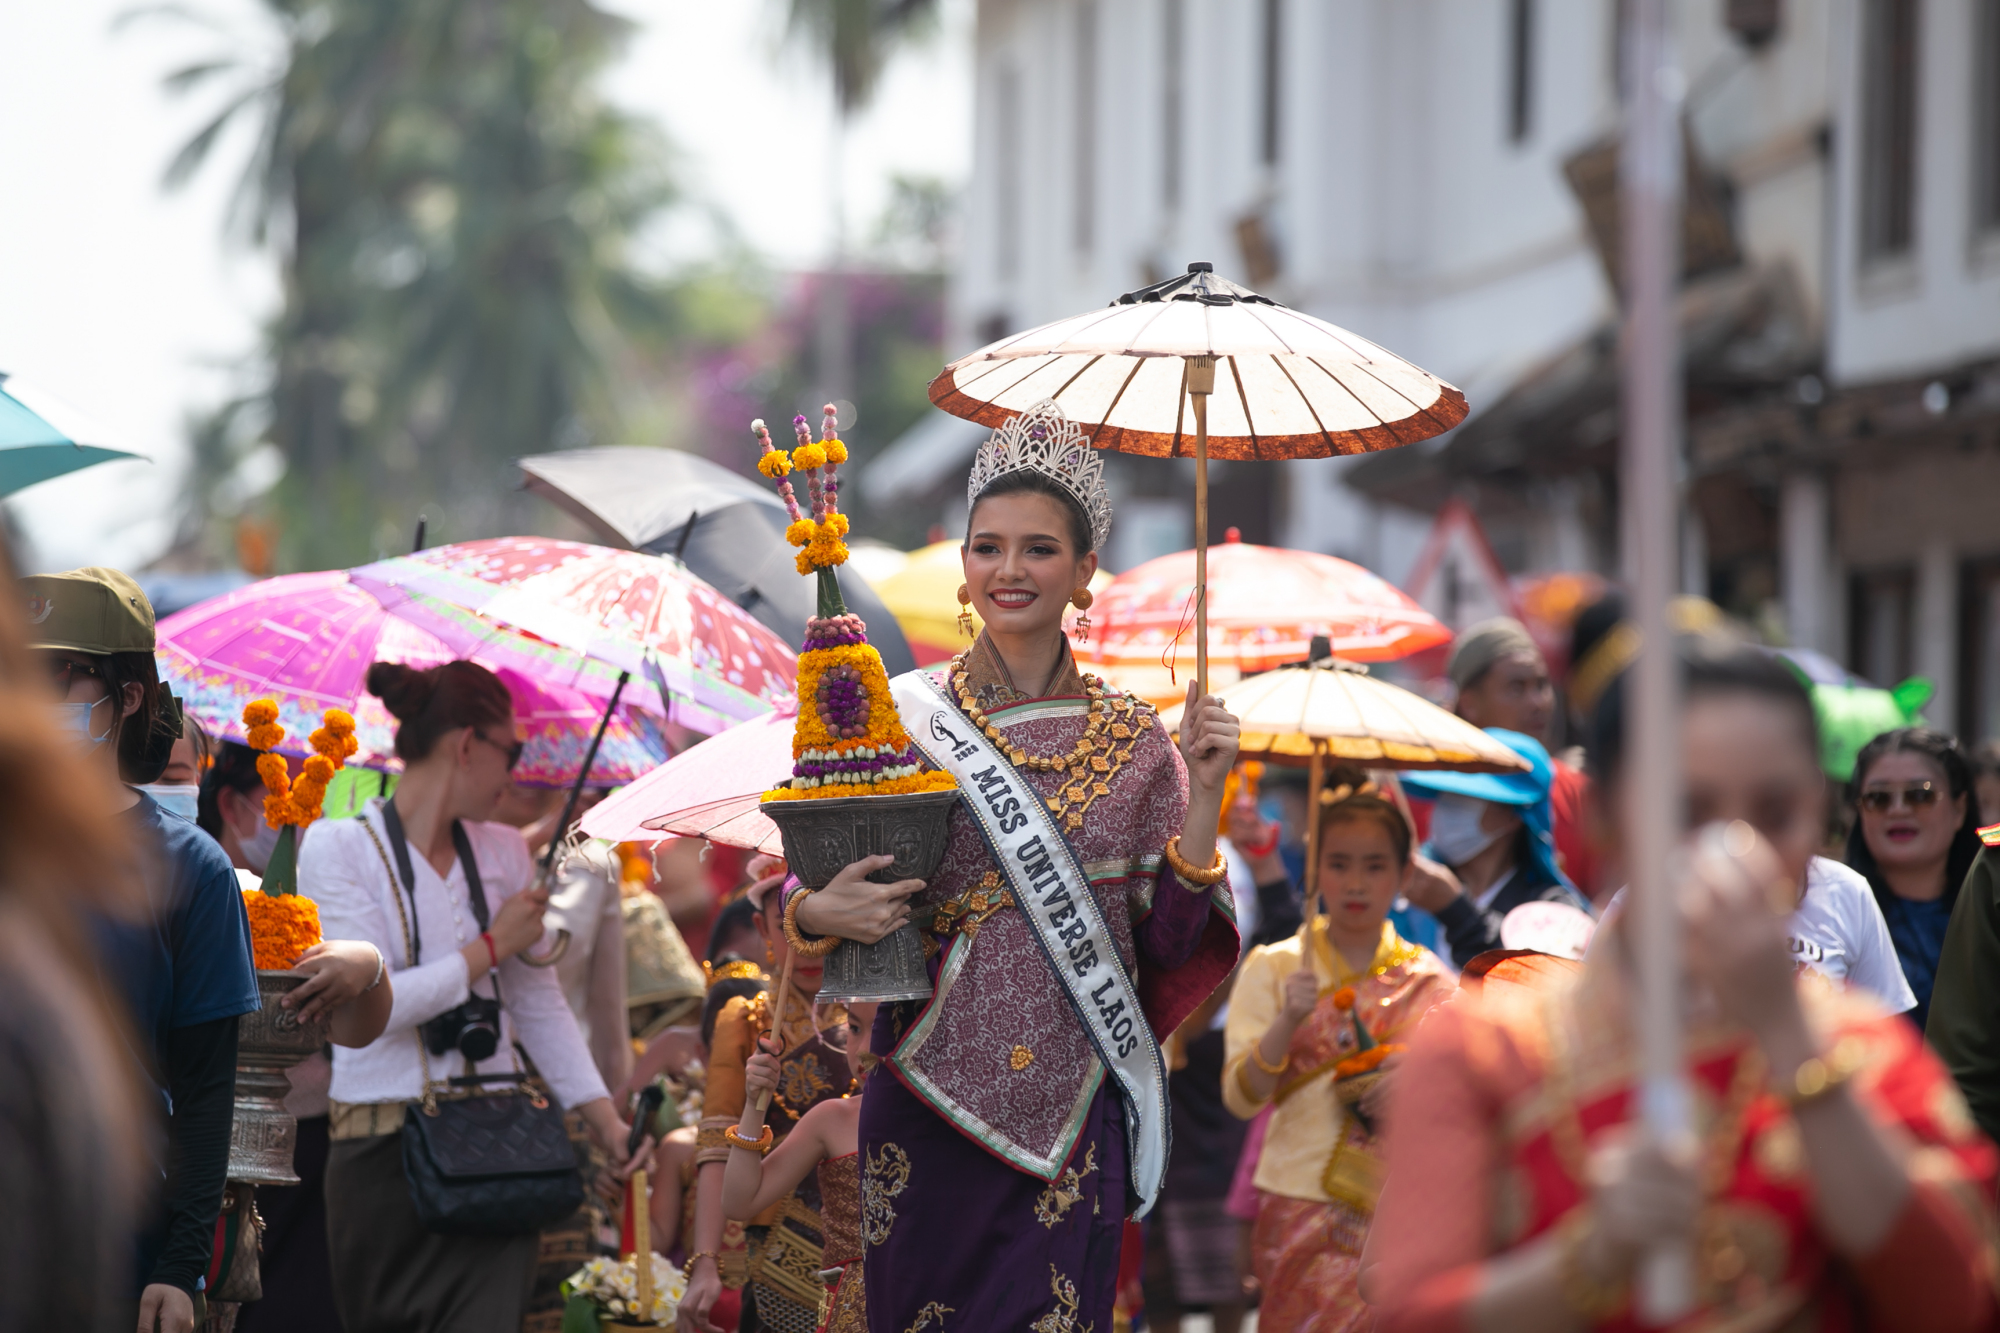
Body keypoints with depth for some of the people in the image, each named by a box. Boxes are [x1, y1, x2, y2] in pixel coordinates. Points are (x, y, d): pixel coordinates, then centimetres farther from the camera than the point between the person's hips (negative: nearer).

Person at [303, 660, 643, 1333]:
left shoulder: (502, 851, 11)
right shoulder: (336, 847, -5)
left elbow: (540, 1003, 14)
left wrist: (603, 1117, 7)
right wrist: (491, 947, -7)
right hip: (382, 1149, -3)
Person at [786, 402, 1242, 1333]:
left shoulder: (1131, 740, 6)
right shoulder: (901, 717, 2)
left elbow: (1169, 942, 4)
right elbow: (815, 889, 5)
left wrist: (1202, 794, -6)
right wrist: (815, 915, -16)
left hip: (1075, 1114, 1)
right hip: (930, 1101, -1)